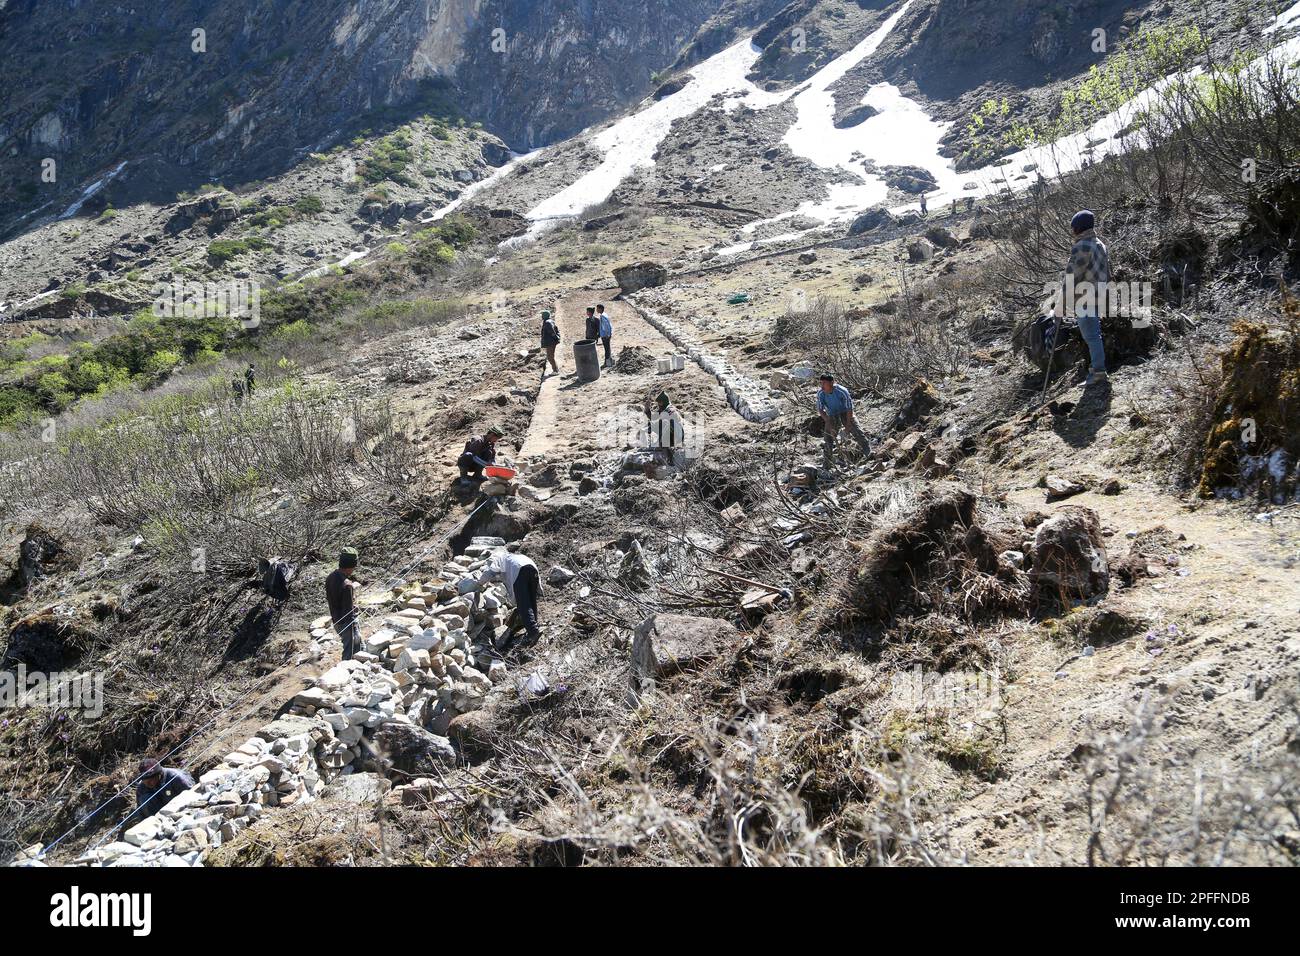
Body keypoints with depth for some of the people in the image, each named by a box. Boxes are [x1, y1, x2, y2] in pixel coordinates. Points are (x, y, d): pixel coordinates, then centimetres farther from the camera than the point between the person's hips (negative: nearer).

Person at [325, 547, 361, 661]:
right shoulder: (346, 585, -30)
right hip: (346, 622, -9)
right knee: (349, 652, 8)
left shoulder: (331, 576, -4)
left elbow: (328, 599, 10)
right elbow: (348, 611, -26)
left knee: (358, 643, 26)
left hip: (336, 620, 9)